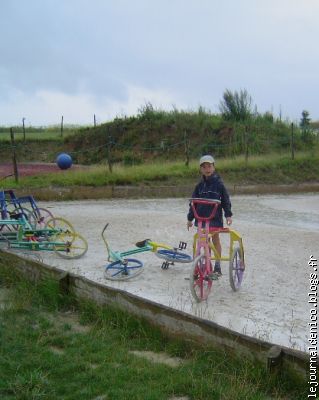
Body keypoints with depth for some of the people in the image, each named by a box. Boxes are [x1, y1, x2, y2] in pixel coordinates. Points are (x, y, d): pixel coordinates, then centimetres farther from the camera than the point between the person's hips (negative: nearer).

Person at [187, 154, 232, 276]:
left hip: (215, 217, -3)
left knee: (215, 240, 3)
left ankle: (217, 266, 12)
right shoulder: (199, 185, 6)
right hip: (202, 217, 3)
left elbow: (225, 200, -1)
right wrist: (190, 218, 8)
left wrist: (228, 215, -10)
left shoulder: (218, 183, -2)